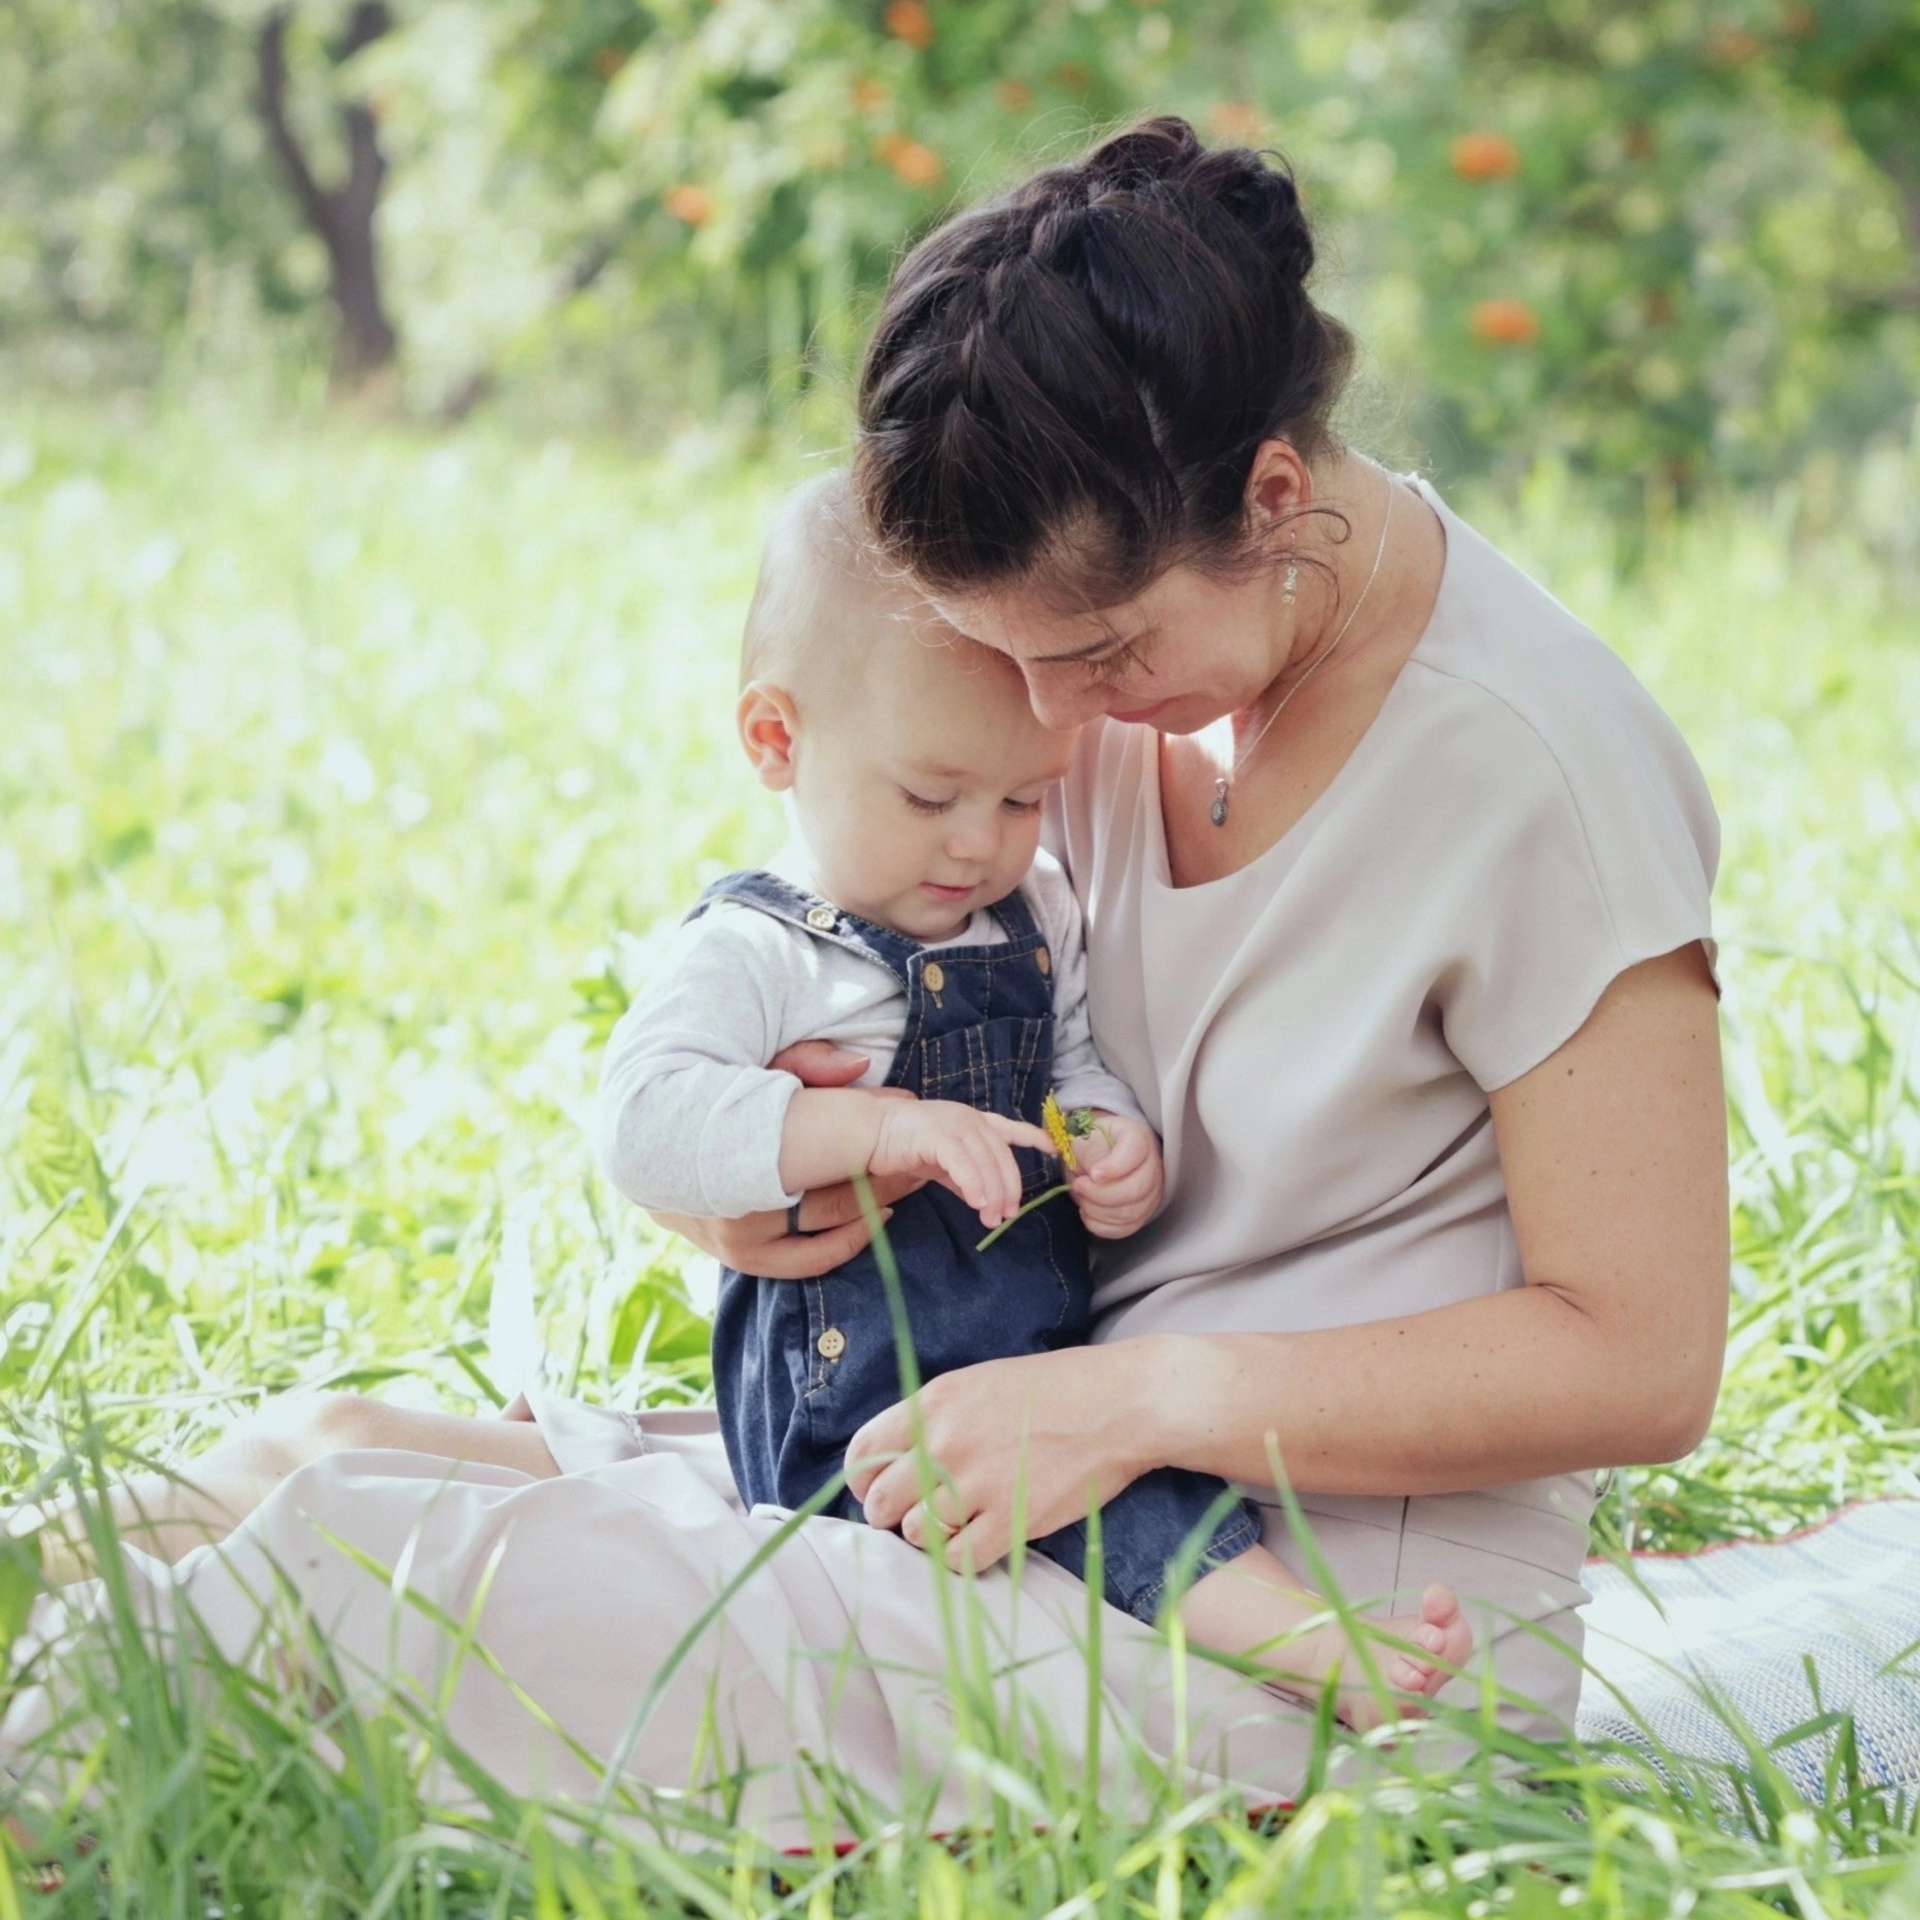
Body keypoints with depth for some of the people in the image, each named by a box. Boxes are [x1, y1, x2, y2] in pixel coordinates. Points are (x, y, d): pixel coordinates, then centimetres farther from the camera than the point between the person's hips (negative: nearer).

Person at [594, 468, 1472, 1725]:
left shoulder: (1040, 921, 12)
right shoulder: (756, 953, -10)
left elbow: (1083, 1069, 18)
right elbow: (644, 1120, -24)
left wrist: (1121, 1149, -7)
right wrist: (879, 1127, -32)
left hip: (1041, 1355, 9)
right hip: (865, 1416, -9)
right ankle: (1309, 1644, -44)